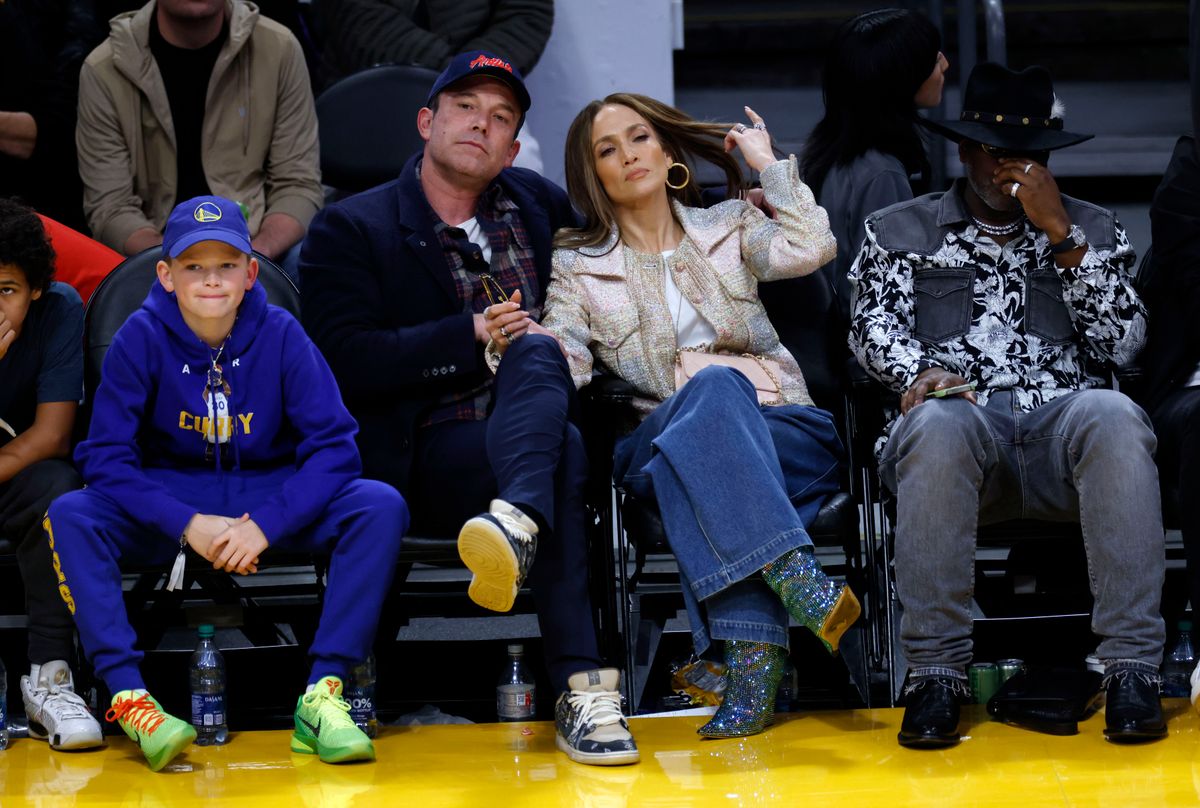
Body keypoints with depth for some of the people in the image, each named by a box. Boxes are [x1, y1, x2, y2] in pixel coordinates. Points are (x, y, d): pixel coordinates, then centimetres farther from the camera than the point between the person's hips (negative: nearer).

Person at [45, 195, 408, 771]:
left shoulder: (280, 335, -9)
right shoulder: (142, 337, -9)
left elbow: (333, 447, -11)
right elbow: (105, 457, -12)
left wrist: (266, 524, -25)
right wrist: (188, 525, -24)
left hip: (272, 501, 1)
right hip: (169, 503, 0)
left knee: (381, 506, -26)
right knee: (69, 516, -29)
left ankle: (323, 696, -30)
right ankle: (128, 697, -35)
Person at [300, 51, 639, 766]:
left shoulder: (538, 205, 21)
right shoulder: (351, 230, 6)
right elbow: (348, 364, -8)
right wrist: (473, 334, -14)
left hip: (532, 432, 4)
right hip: (428, 458, -4)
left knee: (536, 351, -31)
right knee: (563, 452, -35)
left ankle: (517, 524, -60)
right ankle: (582, 689, -48)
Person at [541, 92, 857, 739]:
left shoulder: (728, 229, 18)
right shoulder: (577, 266, 16)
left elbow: (809, 248, -2)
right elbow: (566, 366, 1)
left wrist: (768, 164, 9)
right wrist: (519, 345, -21)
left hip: (785, 430, 1)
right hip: (656, 440, 0)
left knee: (682, 454, -36)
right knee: (714, 386, -36)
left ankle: (752, 659, -46)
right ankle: (796, 578, -51)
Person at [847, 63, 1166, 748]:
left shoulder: (1093, 231, 23)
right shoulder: (899, 233, 22)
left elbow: (1122, 343, 8)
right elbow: (874, 327, 6)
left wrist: (1060, 233, 0)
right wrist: (921, 370, -17)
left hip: (1064, 422, 1)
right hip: (962, 419, -1)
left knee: (1114, 416, -36)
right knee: (935, 423, -39)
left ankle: (1133, 668, -37)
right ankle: (936, 674, -34)